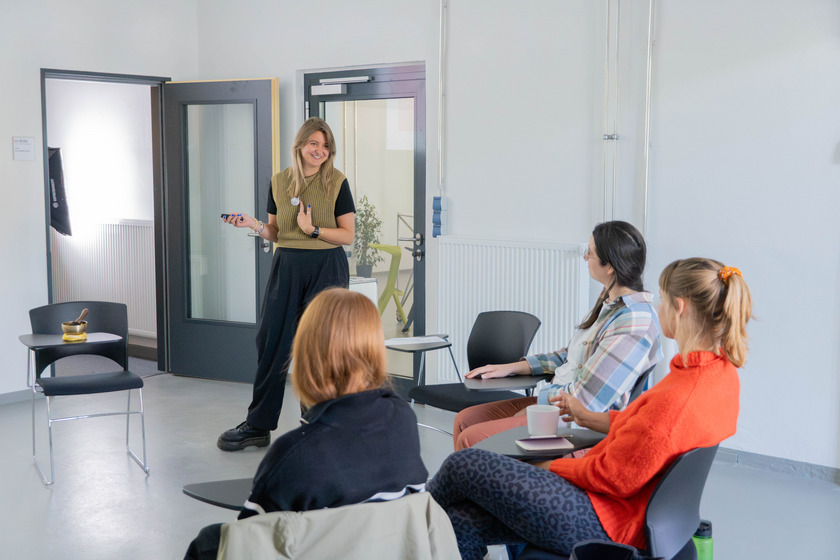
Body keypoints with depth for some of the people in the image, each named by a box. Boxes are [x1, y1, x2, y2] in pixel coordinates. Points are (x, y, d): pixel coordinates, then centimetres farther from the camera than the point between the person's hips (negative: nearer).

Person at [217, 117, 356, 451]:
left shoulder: (337, 183, -3)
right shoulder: (279, 182, 7)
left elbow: (348, 236, -4)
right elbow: (276, 233, 14)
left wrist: (313, 230, -16)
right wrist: (253, 225, -4)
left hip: (326, 269, -3)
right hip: (286, 266, 3)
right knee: (271, 340, 3)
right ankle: (257, 426, 13)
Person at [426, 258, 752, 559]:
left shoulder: (677, 397, -30)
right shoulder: (722, 371, 1)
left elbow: (611, 476, -21)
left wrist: (550, 467, -4)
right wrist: (591, 418, 22)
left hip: (603, 524, -10)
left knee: (464, 465, 2)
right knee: (463, 526, 7)